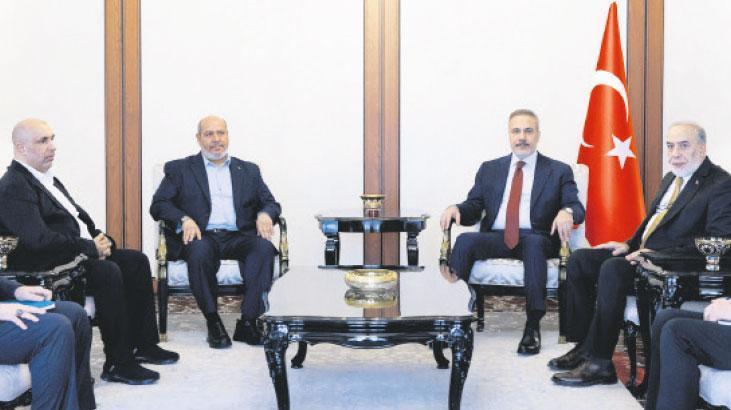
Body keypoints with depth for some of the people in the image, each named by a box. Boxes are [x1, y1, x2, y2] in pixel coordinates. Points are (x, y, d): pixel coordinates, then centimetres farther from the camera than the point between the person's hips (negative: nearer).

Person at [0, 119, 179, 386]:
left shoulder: (47, 178, 17)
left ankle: (143, 345, 6)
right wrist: (91, 248, -19)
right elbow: (40, 240, -25)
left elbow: (78, 215, 21)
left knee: (137, 261, 1)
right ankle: (118, 364, -20)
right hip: (48, 267, -10)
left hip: (80, 251, 10)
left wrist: (99, 238, 0)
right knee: (109, 272, -29)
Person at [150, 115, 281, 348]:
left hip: (238, 237, 2)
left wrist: (265, 214, -7)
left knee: (264, 247, -31)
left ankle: (248, 322, -28)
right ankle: (213, 322, -22)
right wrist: (184, 219, -14)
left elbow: (271, 204, 18)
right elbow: (158, 205, 6)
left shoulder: (249, 171, 23)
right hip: (202, 236, -2)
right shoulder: (179, 169, 16)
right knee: (200, 250, -37)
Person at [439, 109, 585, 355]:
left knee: (533, 243, -38)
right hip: (496, 238, 2)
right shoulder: (489, 169, 21)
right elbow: (474, 209, 15)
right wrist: (455, 209, -8)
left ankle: (533, 326, -37)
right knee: (465, 240, -30)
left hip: (536, 239, -2)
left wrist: (567, 212, -21)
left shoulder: (559, 171, 14)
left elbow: (577, 207, 4)